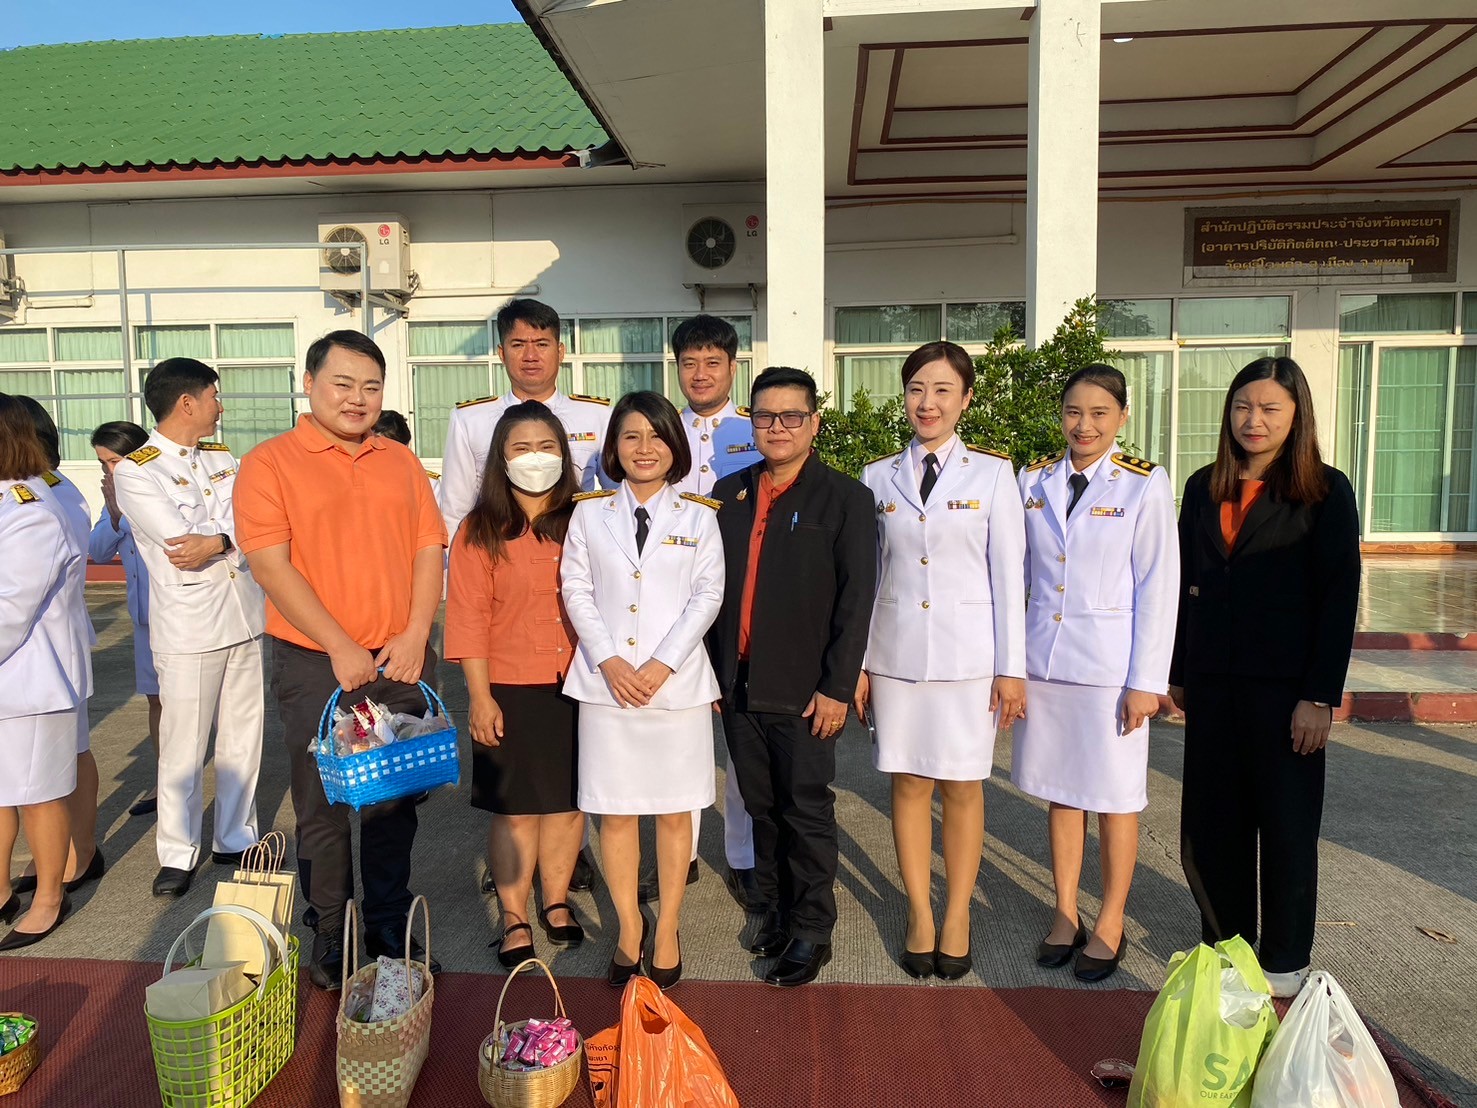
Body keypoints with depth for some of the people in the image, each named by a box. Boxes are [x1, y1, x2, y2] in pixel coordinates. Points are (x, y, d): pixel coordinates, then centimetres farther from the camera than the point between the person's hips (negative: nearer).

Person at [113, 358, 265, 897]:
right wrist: (231, 530, -5)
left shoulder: (222, 458, 12)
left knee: (243, 738, 11)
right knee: (184, 748, 2)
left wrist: (214, 540, -20)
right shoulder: (134, 472, -6)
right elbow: (180, 538, -18)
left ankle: (235, 839, 25)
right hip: (189, 628, -5)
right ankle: (178, 853, 17)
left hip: (245, 618, 6)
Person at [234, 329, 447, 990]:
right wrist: (342, 648, -15)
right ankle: (330, 935, 26)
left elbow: (429, 550, 6)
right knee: (322, 807, 8)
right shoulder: (270, 463, -3)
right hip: (315, 663, -3)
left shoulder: (401, 462, 10)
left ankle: (390, 927, 29)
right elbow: (271, 565, -11)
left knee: (394, 803, 13)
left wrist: (414, 636, -7)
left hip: (399, 662, 4)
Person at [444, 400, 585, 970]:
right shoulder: (480, 531, -3)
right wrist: (480, 697, -8)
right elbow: (469, 619, -5)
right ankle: (514, 920, 22)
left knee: (569, 801, 13)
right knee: (515, 809, 6)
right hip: (511, 689, -2)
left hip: (576, 687, 3)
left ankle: (556, 903, 32)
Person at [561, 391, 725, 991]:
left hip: (677, 681, 0)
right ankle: (629, 928, 24)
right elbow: (576, 590, 3)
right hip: (606, 681, 1)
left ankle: (667, 930, 23)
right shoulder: (589, 513, 6)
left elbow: (708, 594, -1)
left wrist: (663, 662, -10)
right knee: (614, 811, 6)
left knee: (675, 811, 6)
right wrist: (609, 660, -9)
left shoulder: (697, 515, 4)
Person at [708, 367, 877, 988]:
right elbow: (712, 587, 10)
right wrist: (713, 671, 6)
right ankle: (776, 914, 32)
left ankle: (811, 933, 19)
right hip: (738, 685, 5)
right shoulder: (728, 494, 9)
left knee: (807, 812, 5)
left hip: (804, 691, -4)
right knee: (762, 809, 15)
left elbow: (856, 600, -8)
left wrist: (837, 687, -12)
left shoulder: (845, 499, -4)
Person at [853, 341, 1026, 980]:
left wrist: (1012, 667, -3)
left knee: (962, 785, 6)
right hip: (896, 652, 2)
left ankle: (957, 917, 21)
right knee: (908, 782, 8)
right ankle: (919, 916, 22)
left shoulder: (992, 474, 1)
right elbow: (866, 575, 9)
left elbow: (1008, 575, 0)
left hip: (967, 653, -2)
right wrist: (856, 662, 6)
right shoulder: (879, 478, 7)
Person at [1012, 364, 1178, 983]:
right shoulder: (1034, 481, 5)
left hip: (1109, 663, -3)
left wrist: (1146, 680, -9)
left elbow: (1157, 587, -6)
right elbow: (1020, 574, 9)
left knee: (1115, 795, 8)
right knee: (1060, 791, 13)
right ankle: (1065, 916, 28)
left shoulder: (1145, 485, -6)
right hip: (1043, 658, 4)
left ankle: (1110, 927, 24)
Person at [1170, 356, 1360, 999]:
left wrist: (1320, 696, -12)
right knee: (1209, 820, 10)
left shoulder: (1324, 491, -4)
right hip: (1212, 681, 4)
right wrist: (1177, 671, 9)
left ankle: (1284, 961, 25)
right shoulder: (1204, 489, 8)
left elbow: (1340, 597, -8)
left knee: (1285, 823, 8)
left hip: (1283, 683, -4)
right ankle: (1224, 944, 28)